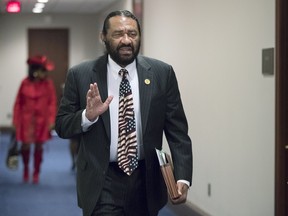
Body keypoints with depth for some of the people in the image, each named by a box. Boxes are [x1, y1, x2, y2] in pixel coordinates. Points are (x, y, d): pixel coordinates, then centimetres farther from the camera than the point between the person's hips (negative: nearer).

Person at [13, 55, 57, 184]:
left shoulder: (48, 83, -5)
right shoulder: (25, 83, -5)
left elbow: (52, 103, -4)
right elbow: (18, 102, 1)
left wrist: (51, 120, -9)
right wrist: (15, 120, 0)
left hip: (42, 119, 0)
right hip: (27, 119, 0)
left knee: (39, 146, 6)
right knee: (26, 145, -1)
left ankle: (36, 173, 20)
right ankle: (26, 168, 26)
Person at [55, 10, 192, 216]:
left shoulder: (161, 73, -2)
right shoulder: (80, 75, -4)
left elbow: (177, 130, -2)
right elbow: (61, 126, 1)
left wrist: (183, 177, -12)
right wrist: (87, 116, -19)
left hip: (146, 180, 2)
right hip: (101, 182, -2)